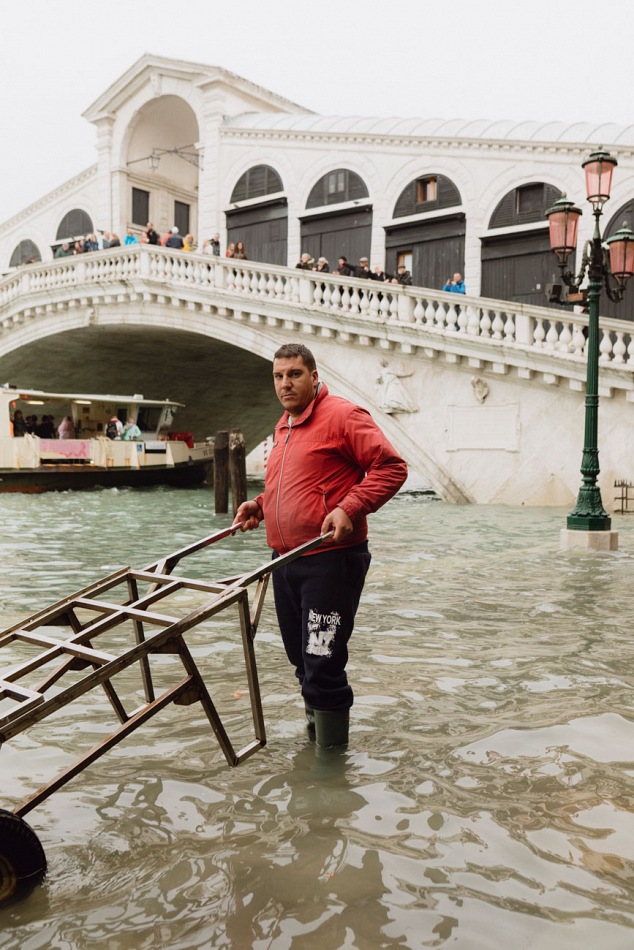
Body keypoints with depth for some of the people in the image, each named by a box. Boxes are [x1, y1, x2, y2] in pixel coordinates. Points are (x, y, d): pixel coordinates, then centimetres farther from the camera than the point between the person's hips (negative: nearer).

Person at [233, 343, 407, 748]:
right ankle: (315, 728, 37)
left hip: (331, 560, -8)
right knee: (301, 658, 17)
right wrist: (259, 505, 14)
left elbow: (391, 467, -14)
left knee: (323, 662, -6)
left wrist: (350, 509, -24)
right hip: (285, 561, 9)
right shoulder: (284, 427, 19)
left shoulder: (343, 415, -8)